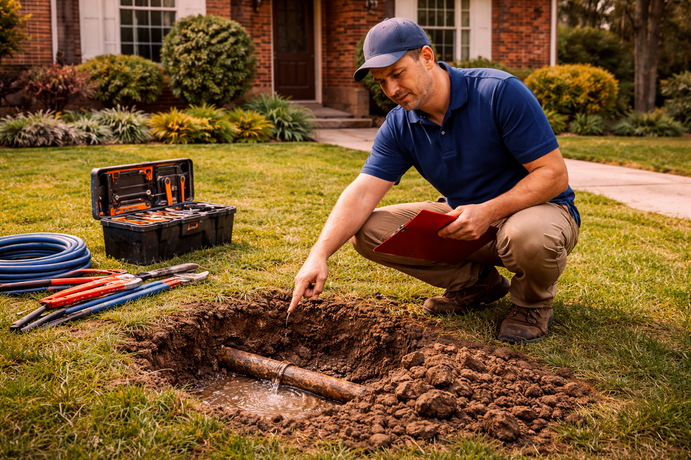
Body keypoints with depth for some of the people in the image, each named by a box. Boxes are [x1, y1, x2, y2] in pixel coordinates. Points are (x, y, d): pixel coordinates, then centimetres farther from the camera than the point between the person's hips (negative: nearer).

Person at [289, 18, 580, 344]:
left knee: (528, 235, -43)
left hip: (537, 207, -5)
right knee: (367, 231, -10)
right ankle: (477, 282, 4)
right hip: (462, 217, 5)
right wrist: (320, 254, -29)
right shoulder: (399, 127, -6)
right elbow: (362, 194, -14)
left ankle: (533, 300, -4)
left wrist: (489, 211, -34)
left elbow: (554, 175, -22)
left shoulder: (502, 93, -22)